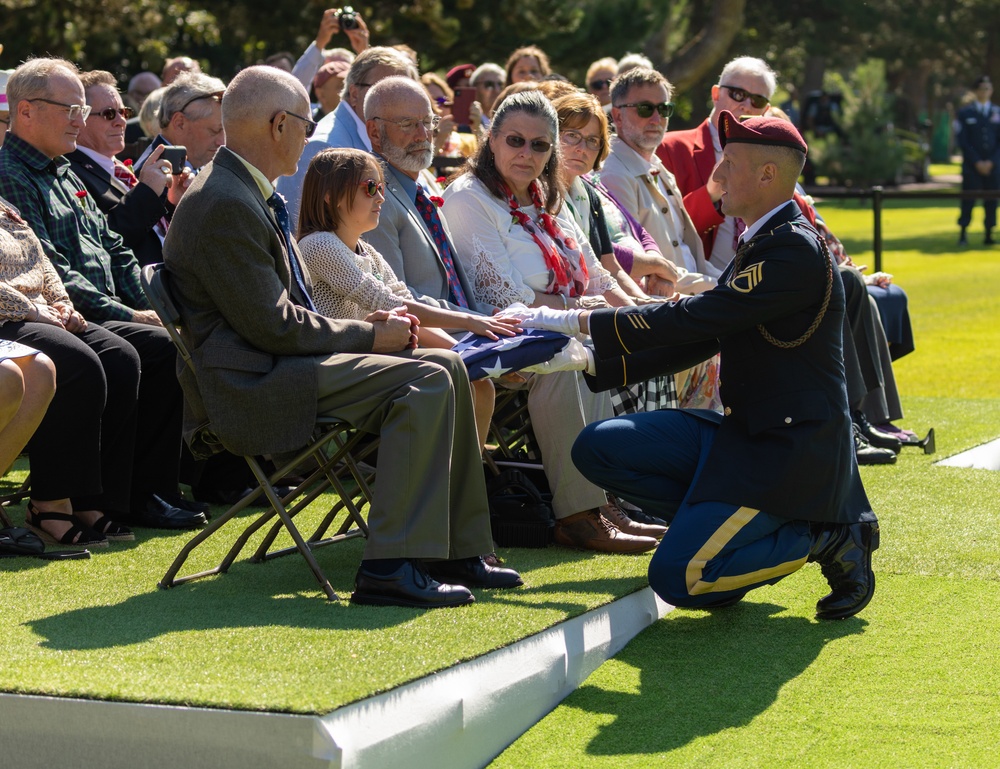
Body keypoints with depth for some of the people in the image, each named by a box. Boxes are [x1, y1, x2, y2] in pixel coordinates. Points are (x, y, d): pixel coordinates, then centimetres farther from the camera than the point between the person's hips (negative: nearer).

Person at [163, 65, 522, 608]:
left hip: (278, 363, 11)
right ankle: (390, 567, -24)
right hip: (250, 387, -11)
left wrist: (363, 326, 5)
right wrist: (369, 336, -9)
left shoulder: (246, 192, 17)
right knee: (424, 382, -22)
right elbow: (274, 326, -20)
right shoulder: (223, 206, -17)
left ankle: (457, 552, 11)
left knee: (445, 366, 8)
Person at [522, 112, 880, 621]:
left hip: (790, 448, -9)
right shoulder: (759, 244, 14)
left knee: (678, 578, -19)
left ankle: (821, 536, -2)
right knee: (598, 448, -1)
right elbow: (699, 338, 15)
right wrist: (592, 364, 7)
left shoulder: (796, 250, -17)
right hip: (744, 431, 9)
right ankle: (724, 522, 4)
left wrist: (579, 322, -17)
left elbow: (692, 321, -22)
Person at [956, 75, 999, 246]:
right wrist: (977, 162, -10)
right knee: (968, 200, -6)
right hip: (972, 166, -2)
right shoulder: (965, 113, 4)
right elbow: (963, 142, -1)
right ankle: (962, 234, -2)